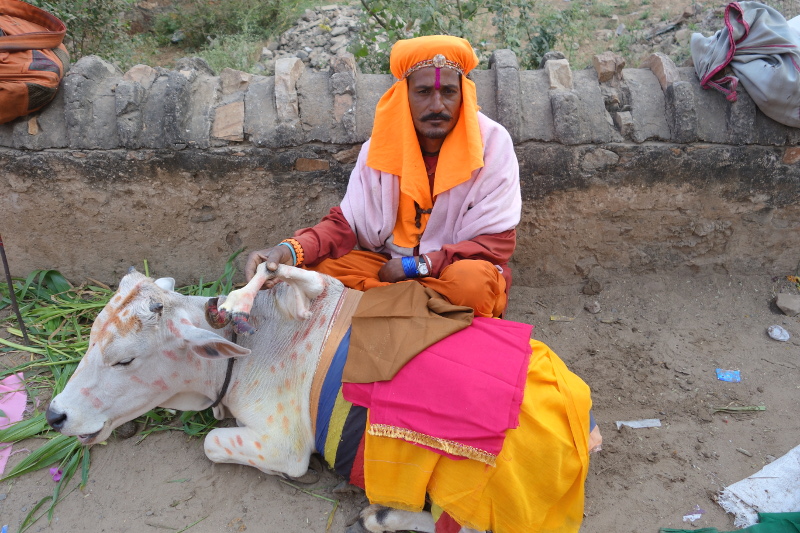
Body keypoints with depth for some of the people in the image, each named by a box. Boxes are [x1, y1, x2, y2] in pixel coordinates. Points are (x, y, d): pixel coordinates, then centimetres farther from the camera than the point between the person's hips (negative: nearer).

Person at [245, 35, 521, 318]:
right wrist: (292, 249, -28)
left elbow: (496, 242, -12)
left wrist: (416, 265, -18)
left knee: (471, 280, -36)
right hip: (391, 267, 3)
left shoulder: (491, 142, -13)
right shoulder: (383, 144, -6)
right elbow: (347, 222, -7)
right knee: (319, 264, -18)